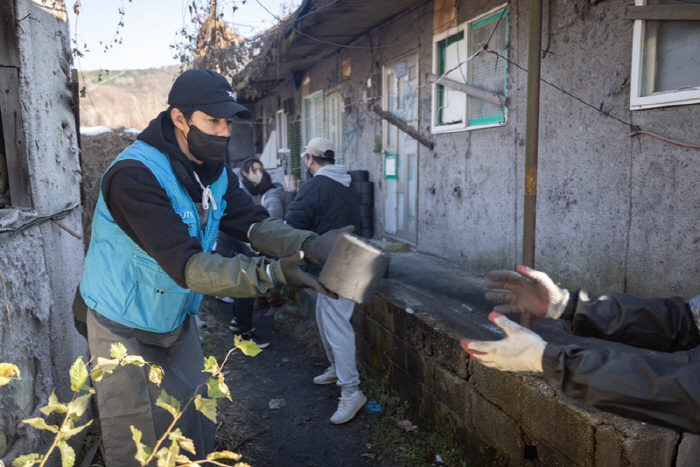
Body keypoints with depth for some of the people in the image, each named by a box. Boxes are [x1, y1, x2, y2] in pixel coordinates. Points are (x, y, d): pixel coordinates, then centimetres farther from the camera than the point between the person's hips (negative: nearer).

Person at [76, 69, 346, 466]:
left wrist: (308, 244, -30)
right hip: (125, 326, -6)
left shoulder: (216, 173, -1)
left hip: (178, 321, 7)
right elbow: (186, 265, -36)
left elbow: (255, 223, -12)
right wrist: (271, 274, -45)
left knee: (197, 431, 16)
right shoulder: (135, 175, -29)